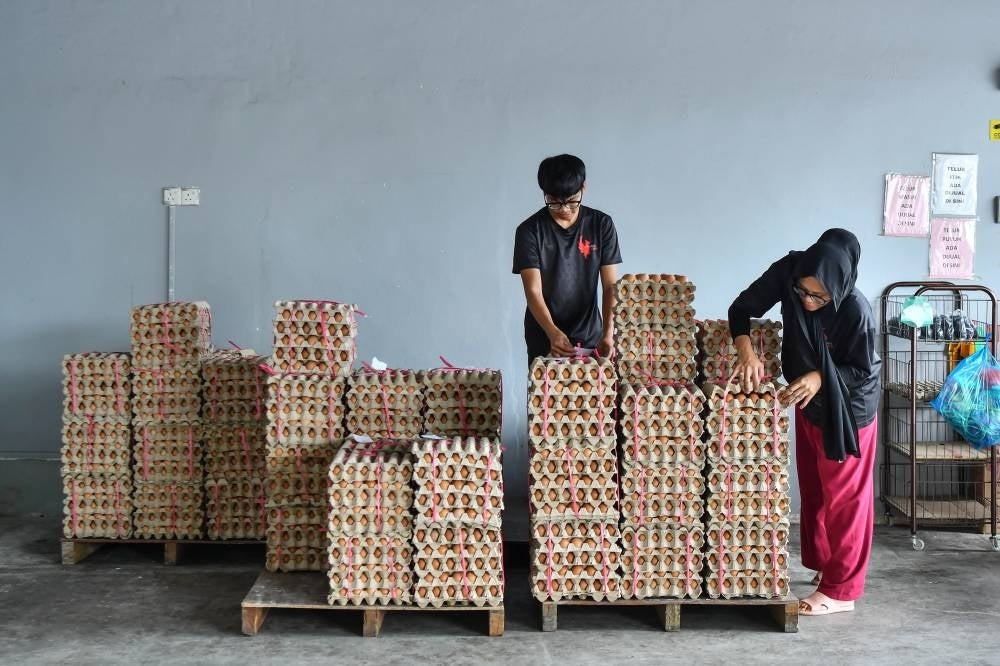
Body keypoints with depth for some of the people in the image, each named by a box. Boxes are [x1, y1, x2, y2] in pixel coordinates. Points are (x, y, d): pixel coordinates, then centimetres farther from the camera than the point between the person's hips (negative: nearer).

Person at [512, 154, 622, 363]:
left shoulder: (601, 225, -2)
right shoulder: (529, 231, -8)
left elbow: (611, 286, -5)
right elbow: (533, 292, -14)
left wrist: (608, 334, -20)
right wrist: (553, 333, -31)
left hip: (590, 339, 1)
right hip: (544, 342, -1)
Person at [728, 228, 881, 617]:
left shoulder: (856, 311, -33)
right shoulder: (788, 271, -22)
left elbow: (864, 371, -19)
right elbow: (742, 307, -12)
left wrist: (821, 377, -35)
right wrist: (745, 349, -28)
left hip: (847, 410, -6)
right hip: (807, 402, 6)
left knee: (843, 496, 3)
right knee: (813, 490, 17)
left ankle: (840, 589, 12)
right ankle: (822, 563, 35)